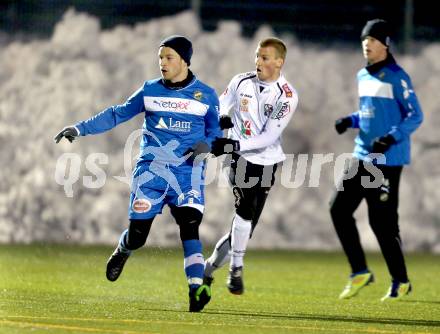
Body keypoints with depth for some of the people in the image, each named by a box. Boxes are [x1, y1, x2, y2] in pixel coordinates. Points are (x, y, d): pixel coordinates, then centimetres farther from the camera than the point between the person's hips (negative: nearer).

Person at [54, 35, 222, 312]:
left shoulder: (206, 95, 3)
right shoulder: (150, 90, 6)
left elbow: (216, 131, 11)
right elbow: (117, 115, 10)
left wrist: (206, 145, -12)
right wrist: (80, 129, 4)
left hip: (188, 171, -1)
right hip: (151, 169, 1)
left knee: (189, 226, -22)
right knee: (137, 235, 0)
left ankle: (197, 289, -26)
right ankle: (123, 252, 37)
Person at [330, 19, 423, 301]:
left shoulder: (396, 77, -11)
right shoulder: (363, 77, 14)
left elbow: (415, 116, -13)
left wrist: (392, 138, -26)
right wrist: (350, 121, 7)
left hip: (387, 160, -8)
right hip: (362, 157, 8)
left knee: (382, 220, -6)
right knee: (340, 209, 2)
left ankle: (401, 281, 9)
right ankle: (360, 272, 11)